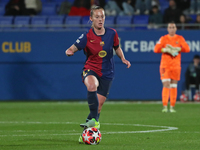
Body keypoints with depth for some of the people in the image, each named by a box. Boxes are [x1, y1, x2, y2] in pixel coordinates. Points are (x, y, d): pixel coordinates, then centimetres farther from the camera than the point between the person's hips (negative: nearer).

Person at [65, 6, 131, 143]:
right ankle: (94, 120, -35)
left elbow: (117, 48, 16)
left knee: (99, 105, -1)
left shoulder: (112, 33, -2)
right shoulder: (87, 36, -10)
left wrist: (123, 59, 0)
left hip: (107, 73, 3)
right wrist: (69, 51, -40)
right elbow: (74, 48, -18)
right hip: (90, 69, -3)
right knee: (92, 85, -39)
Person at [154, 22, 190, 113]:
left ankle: (172, 107, 10)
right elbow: (156, 49, -5)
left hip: (176, 66, 2)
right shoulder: (163, 38, 5)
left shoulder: (180, 38, 7)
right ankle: (165, 106, -17)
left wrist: (175, 49, -13)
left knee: (174, 86, 5)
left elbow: (187, 49, -4)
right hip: (165, 65, -2)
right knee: (166, 85, -12)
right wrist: (166, 50, -16)